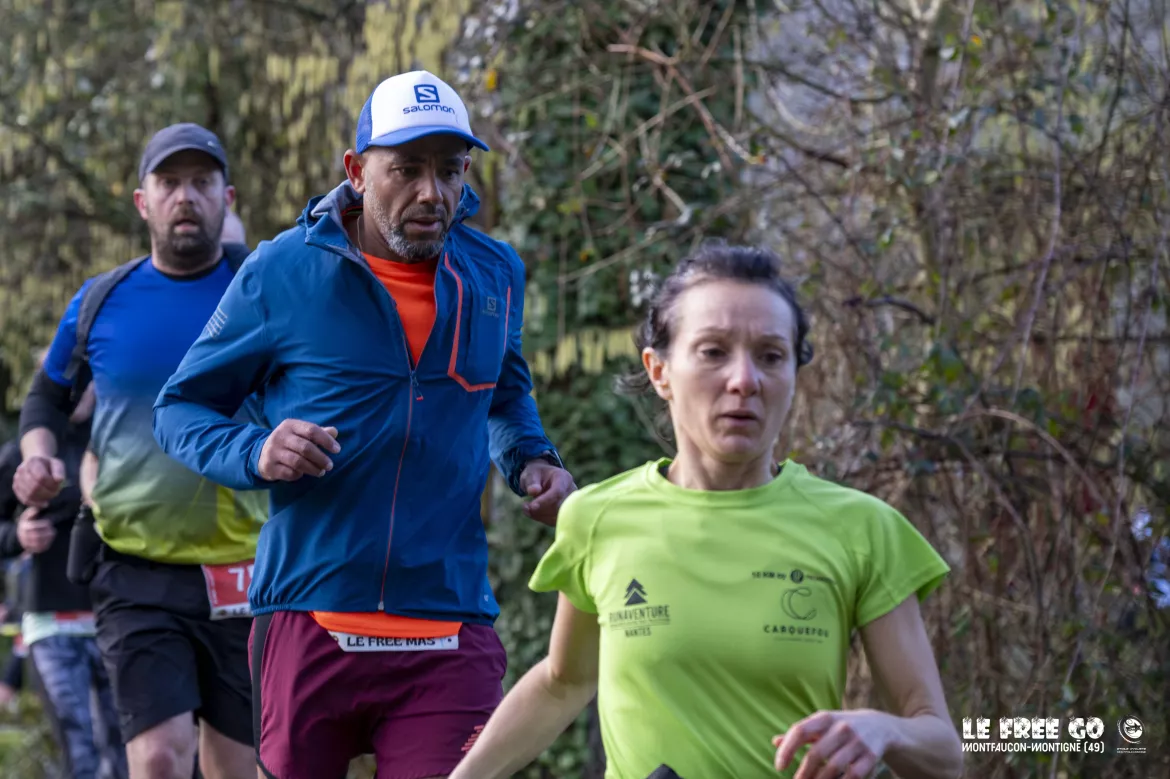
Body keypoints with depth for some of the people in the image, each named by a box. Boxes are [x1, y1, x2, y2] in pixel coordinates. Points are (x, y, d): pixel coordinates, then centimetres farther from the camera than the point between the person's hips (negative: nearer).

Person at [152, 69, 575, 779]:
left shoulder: (494, 275, 10)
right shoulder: (283, 272, -2)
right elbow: (180, 408, 6)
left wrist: (532, 461, 10)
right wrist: (255, 453, -14)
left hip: (451, 639, 2)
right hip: (307, 627, -2)